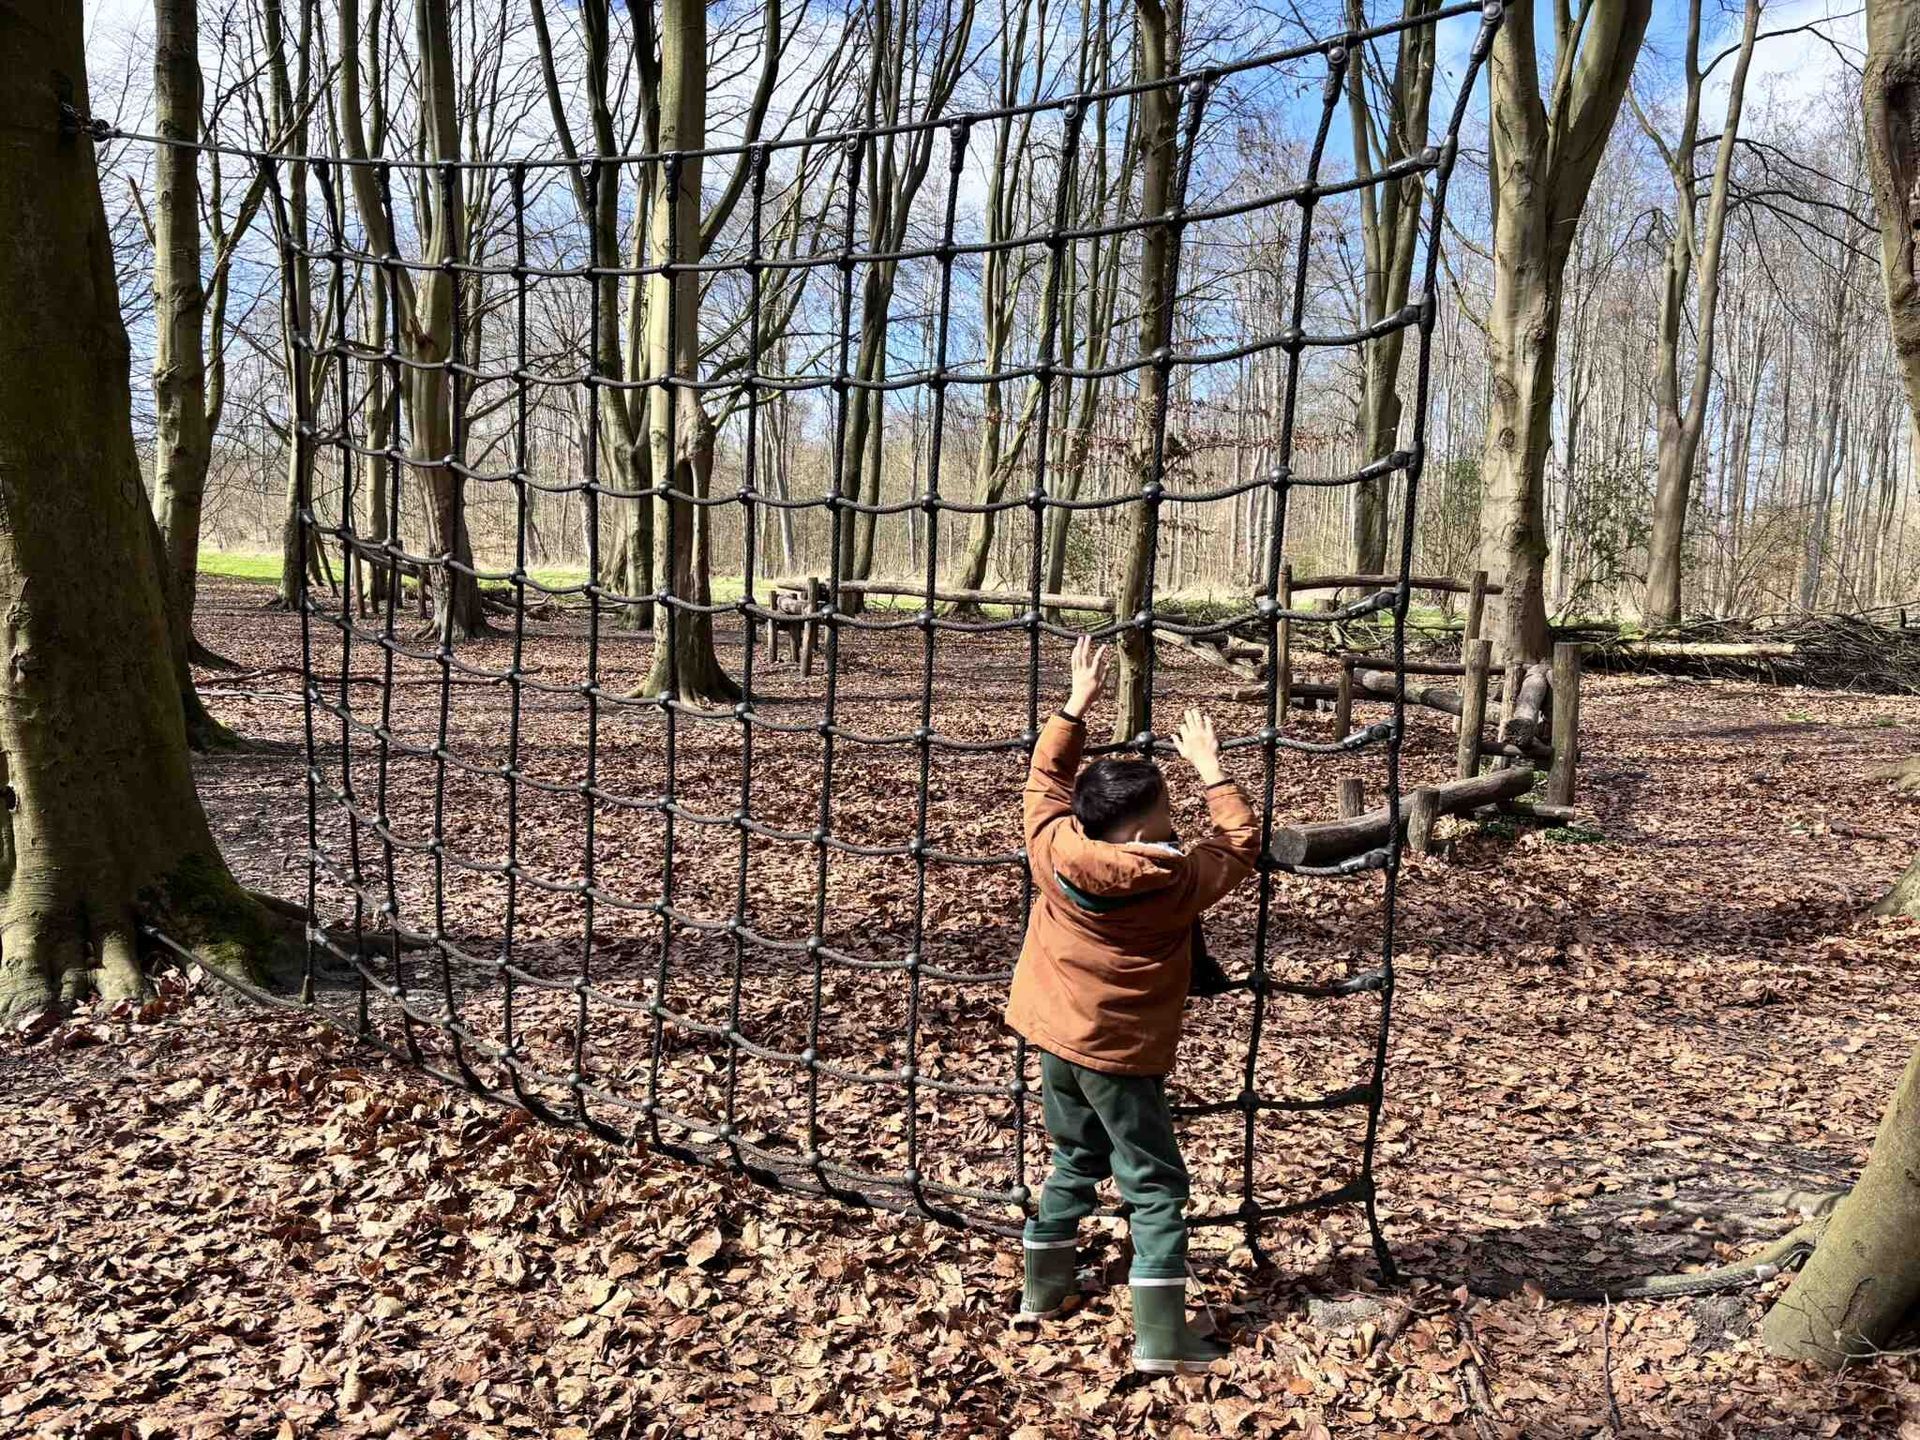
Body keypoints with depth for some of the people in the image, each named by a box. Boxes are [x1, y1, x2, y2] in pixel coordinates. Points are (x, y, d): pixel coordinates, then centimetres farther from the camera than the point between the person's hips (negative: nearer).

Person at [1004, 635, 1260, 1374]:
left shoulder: (1052, 850, -9)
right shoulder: (1178, 880, -18)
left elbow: (1045, 779, 9)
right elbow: (1241, 842, -1)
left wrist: (1076, 705, 10)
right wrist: (1211, 769, 5)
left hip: (1056, 1040, 6)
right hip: (1120, 1055, -6)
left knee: (1074, 1161, 24)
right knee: (1156, 1187, 4)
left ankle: (1043, 1287, 35)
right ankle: (1162, 1338, 4)